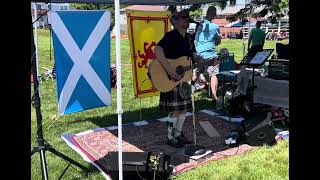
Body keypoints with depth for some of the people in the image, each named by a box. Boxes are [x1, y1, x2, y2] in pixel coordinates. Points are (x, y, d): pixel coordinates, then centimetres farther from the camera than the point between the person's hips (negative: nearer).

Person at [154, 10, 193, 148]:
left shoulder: (187, 37, 12)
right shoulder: (171, 36, -15)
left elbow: (192, 56, 23)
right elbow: (157, 51, -30)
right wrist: (169, 70, -35)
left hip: (184, 78, 9)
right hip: (171, 80, -8)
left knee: (184, 108, 14)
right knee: (176, 110, -3)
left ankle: (178, 134, 29)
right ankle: (170, 138, 14)